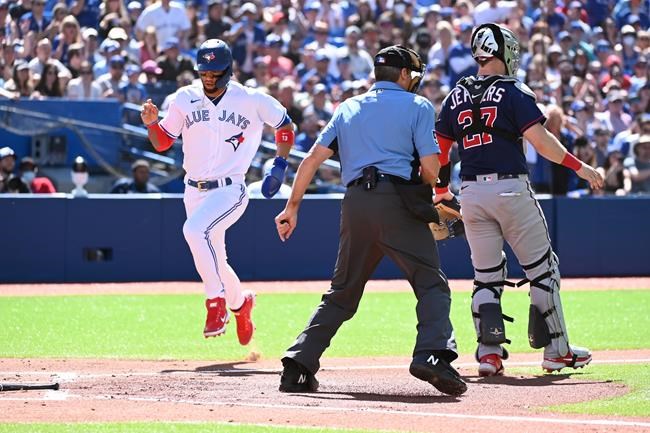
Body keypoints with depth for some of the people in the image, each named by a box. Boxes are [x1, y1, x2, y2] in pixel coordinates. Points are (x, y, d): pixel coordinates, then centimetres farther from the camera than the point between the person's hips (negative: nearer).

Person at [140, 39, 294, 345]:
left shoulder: (252, 101, -4)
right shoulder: (185, 99, 3)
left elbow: (285, 125, 11)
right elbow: (162, 144, 6)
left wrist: (280, 165, 1)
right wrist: (151, 122, -14)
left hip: (230, 190, -5)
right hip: (195, 192, 5)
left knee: (194, 229, -32)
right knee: (213, 263, 12)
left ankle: (217, 302, -23)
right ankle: (240, 303, 43)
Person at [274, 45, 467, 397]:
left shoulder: (348, 108, 21)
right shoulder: (417, 106, 8)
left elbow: (313, 159, 13)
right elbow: (430, 169, -2)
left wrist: (292, 207, 14)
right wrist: (425, 187, 20)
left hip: (355, 202, 5)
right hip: (398, 202, -5)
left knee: (342, 292, 15)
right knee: (431, 284, -3)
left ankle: (297, 366, 7)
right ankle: (432, 354, -26)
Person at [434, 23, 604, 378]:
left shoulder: (456, 96, 10)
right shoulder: (513, 92, -6)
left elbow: (440, 149, 12)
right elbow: (539, 140, -14)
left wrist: (441, 191, 25)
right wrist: (579, 167, -7)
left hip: (471, 192, 5)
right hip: (510, 188, -5)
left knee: (486, 275, 12)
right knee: (542, 269, 6)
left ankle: (488, 351, -1)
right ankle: (556, 350, 8)